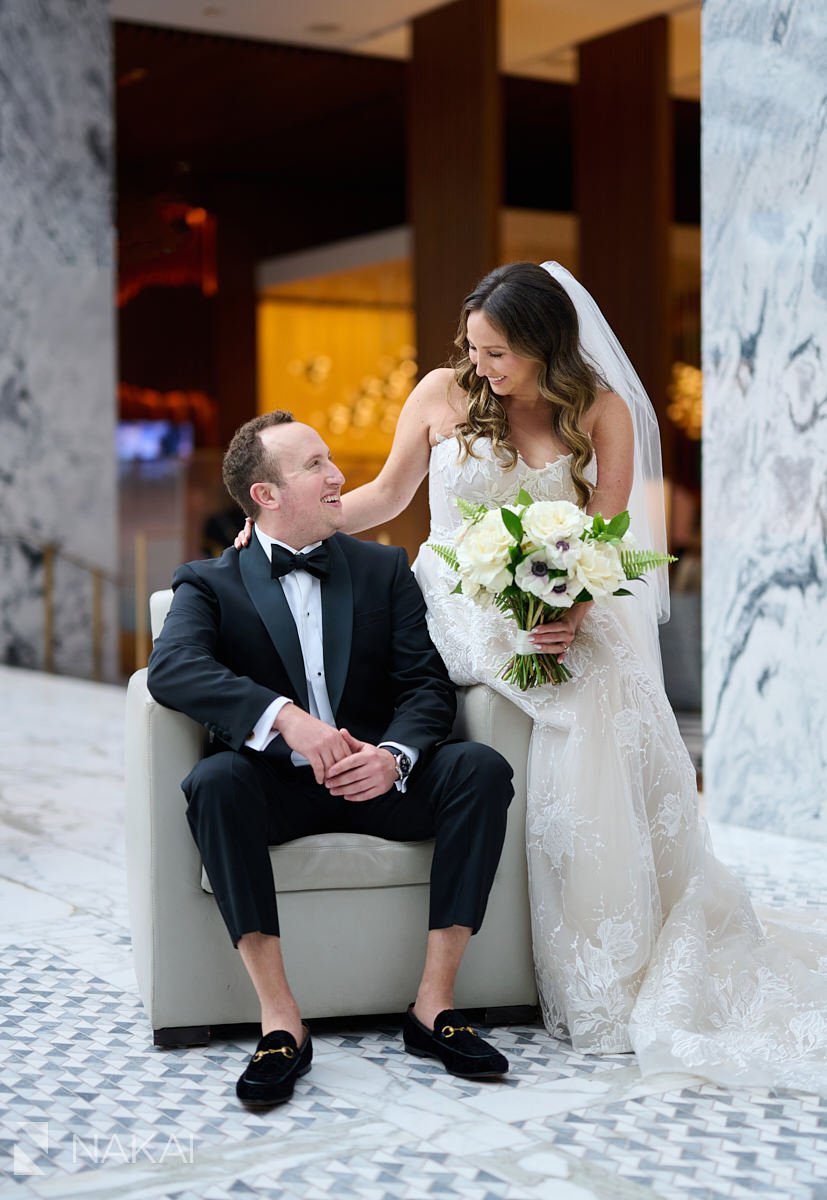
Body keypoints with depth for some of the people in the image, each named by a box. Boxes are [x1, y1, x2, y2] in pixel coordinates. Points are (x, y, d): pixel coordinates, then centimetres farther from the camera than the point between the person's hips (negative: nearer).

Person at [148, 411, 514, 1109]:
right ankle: (281, 1019, -31)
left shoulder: (385, 569, 13)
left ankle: (435, 1002, -21)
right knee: (214, 781, -34)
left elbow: (428, 684, 3)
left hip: (379, 776, 2)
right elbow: (172, 668, -16)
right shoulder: (210, 583, 5)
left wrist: (393, 756, -21)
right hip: (277, 784, -2)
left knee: (482, 769, -25)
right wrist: (285, 717, -33)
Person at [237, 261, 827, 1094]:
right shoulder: (442, 393, 2)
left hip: (565, 613, 1)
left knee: (611, 715, -28)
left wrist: (574, 612, -22)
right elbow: (388, 494, 14)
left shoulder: (604, 413, 2)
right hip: (464, 610, -1)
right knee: (586, 710, -28)